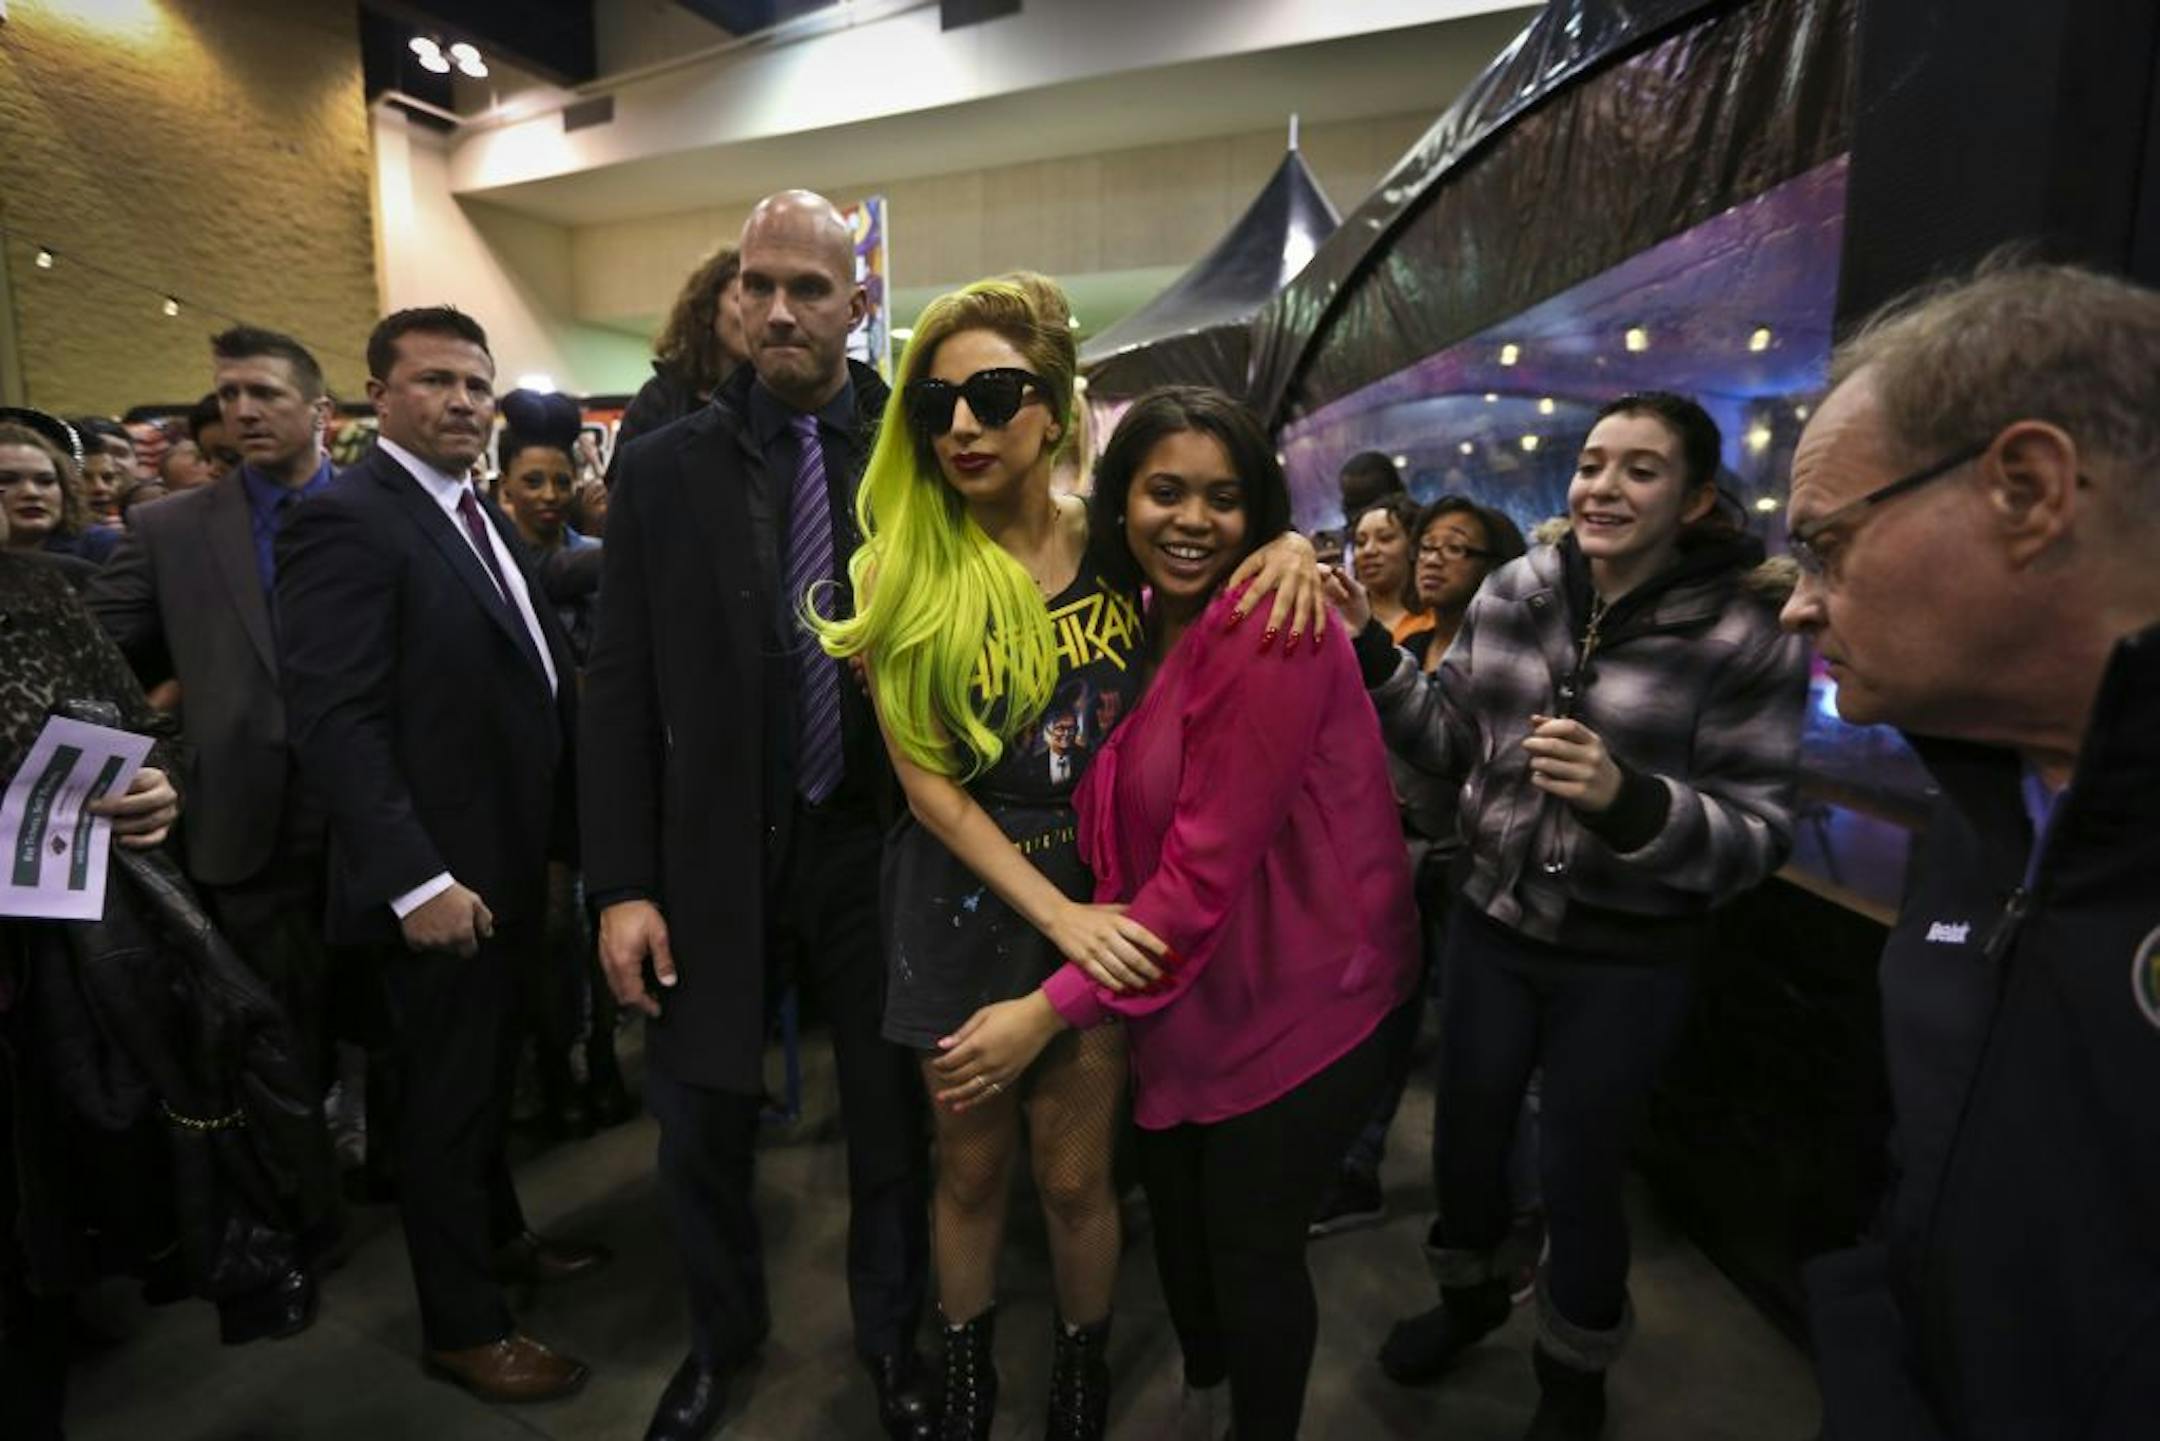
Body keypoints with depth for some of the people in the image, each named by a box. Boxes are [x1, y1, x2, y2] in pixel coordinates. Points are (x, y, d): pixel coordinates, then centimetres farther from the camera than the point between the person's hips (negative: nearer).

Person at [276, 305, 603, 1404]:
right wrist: (417, 880, -26)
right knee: (446, 1095, 8)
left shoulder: (485, 520, 12)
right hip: (438, 880, -8)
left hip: (508, 863, 8)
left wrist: (565, 830, 9)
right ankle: (464, 1326, 27)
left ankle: (499, 1237, 44)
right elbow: (332, 721, -22)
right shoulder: (345, 521, -15)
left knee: (485, 1078, 23)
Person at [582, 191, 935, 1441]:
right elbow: (621, 690, 0)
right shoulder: (664, 468, 0)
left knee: (894, 1123, 15)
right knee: (701, 1128, 16)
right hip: (717, 855, 2)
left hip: (881, 848, -1)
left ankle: (893, 1337, 42)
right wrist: (623, 884, -4)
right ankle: (722, 1334, 46)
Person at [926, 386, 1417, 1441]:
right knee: (1176, 1219, 23)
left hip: (1290, 998, -7)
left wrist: (1055, 1008, -23)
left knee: (1251, 1245, 12)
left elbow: (1209, 866, -26)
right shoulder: (1147, 622, 3)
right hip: (1181, 988, 7)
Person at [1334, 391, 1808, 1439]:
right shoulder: (1514, 593, -3)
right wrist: (1371, 651, -10)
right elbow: (1448, 738, 3)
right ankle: (1470, 1292, 52)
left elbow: (1758, 833, -15)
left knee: (1575, 1173, 13)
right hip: (1493, 926, 4)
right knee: (1465, 1133, 20)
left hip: (1628, 964, -3)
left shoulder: (1747, 635, -14)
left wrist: (1630, 799, -33)